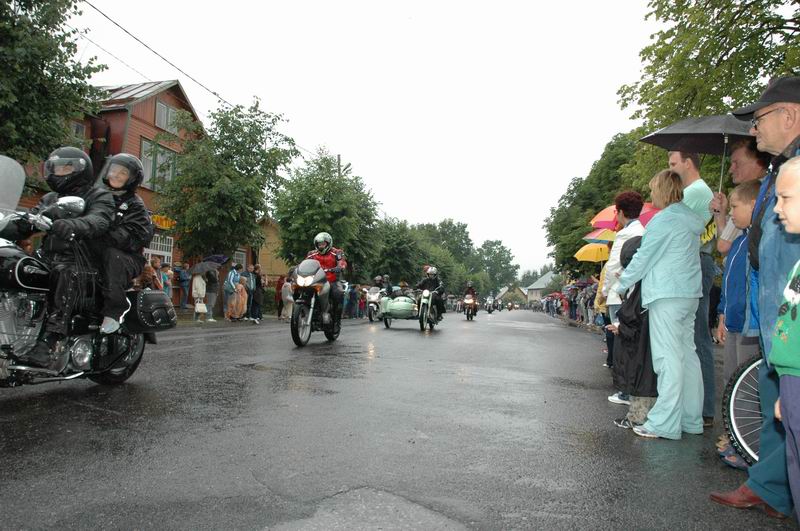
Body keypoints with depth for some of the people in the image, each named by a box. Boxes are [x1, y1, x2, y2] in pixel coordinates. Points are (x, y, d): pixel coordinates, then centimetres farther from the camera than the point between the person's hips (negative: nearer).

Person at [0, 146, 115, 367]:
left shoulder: (99, 196, 4)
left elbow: (98, 222, -19)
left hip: (82, 261, -6)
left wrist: (64, 226, -38)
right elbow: (23, 225, 16)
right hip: (48, 258, 6)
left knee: (64, 273, -37)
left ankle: (47, 342, -43)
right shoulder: (49, 199, 26)